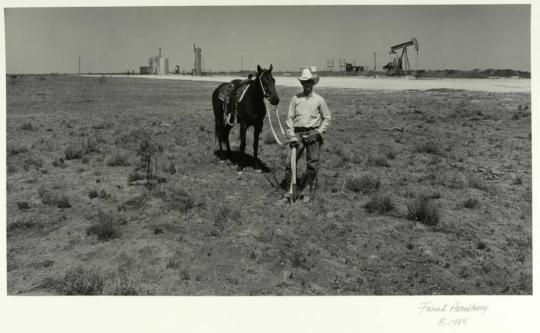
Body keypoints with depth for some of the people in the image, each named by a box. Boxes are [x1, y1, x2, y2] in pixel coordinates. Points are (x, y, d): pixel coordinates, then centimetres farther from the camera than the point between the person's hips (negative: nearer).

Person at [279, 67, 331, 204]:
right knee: (290, 163, -2)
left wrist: (318, 132, -6)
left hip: (313, 135, -1)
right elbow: (290, 117, 5)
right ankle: (289, 192, 9)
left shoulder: (319, 99, 3)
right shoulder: (296, 98, 5)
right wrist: (292, 136, -3)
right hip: (298, 134, 1)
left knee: (312, 165, 3)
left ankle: (307, 192, 17)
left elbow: (327, 118, 7)